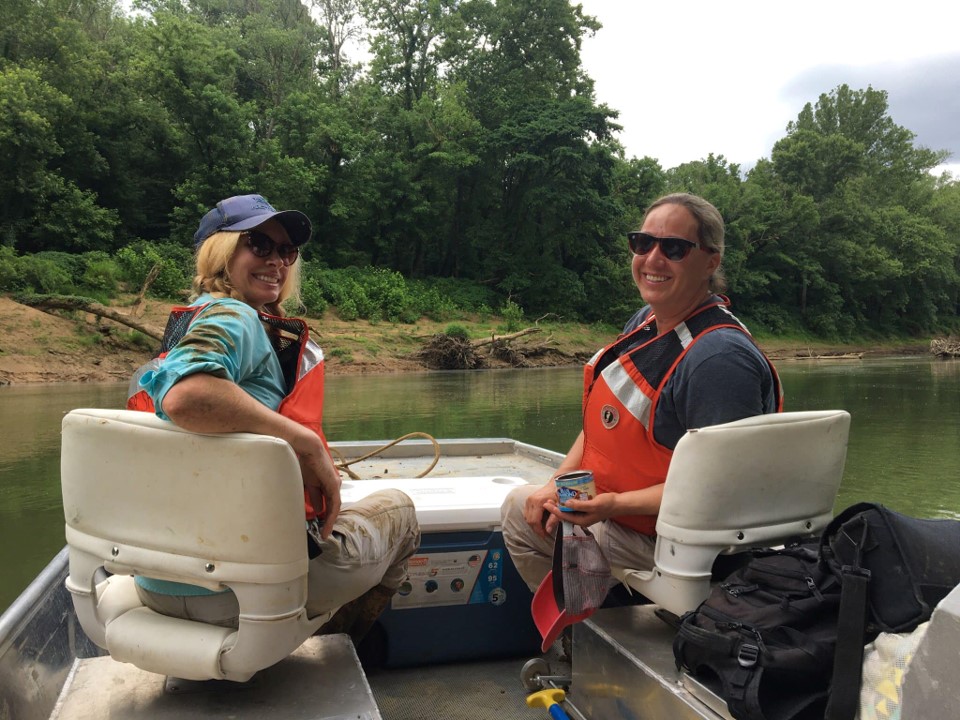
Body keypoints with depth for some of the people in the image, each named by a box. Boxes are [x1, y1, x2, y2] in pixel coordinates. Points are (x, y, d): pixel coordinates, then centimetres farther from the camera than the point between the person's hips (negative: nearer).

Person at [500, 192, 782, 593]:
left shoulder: (719, 357, -31)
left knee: (521, 516, -7)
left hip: (659, 539, -9)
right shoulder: (648, 321, 1)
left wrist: (614, 505, -32)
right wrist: (559, 483, -3)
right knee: (520, 506, 22)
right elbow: (604, 417, 7)